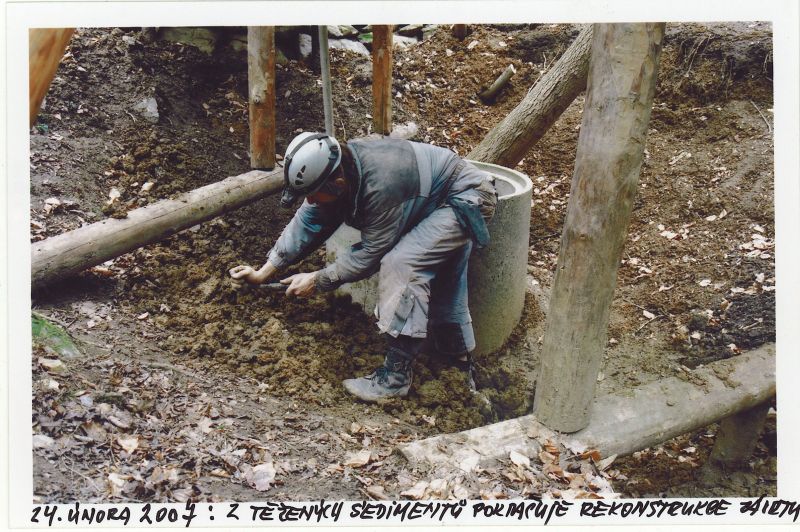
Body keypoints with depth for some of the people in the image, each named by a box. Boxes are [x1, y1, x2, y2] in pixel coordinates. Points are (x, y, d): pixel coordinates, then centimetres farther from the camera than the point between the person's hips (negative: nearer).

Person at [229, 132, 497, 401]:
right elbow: (307, 223, -2)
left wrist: (317, 280, -17)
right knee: (442, 294, 16)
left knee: (402, 264, -24)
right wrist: (263, 272, -3)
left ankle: (396, 376, -17)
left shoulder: (381, 185, -37)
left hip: (465, 201, -9)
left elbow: (371, 254, -25)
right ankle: (461, 365, 34)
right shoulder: (334, 170, -11)